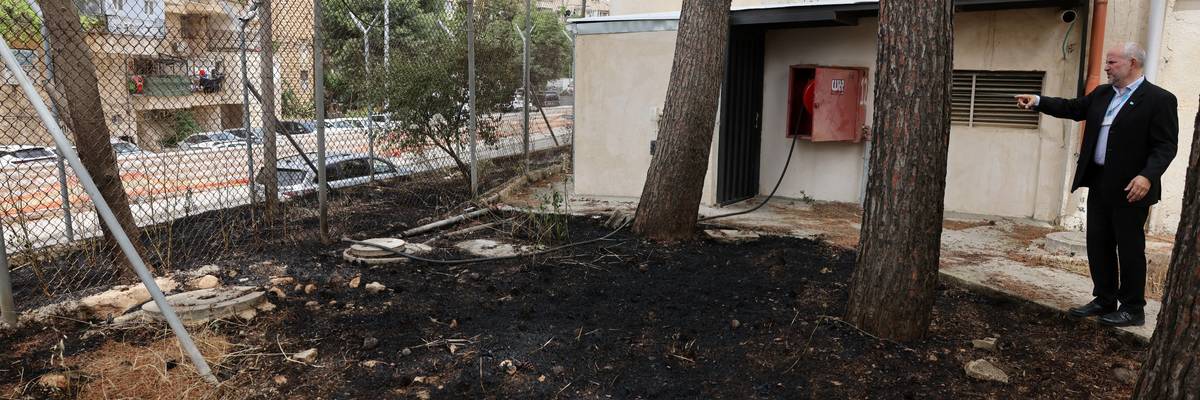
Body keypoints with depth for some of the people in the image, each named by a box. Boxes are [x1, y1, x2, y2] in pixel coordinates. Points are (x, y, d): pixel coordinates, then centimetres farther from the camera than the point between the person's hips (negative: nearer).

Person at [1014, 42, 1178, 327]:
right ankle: (1104, 300, 24)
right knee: (1098, 245, 12)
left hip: (1130, 188, -7)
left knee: (1130, 248, 3)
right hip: (1098, 183, 7)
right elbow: (1073, 108, 14)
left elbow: (1166, 146, -14)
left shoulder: (1159, 99, -10)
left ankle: (1132, 309, 15)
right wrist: (1038, 101, 1)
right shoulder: (1102, 93, 11)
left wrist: (1148, 175, -27)